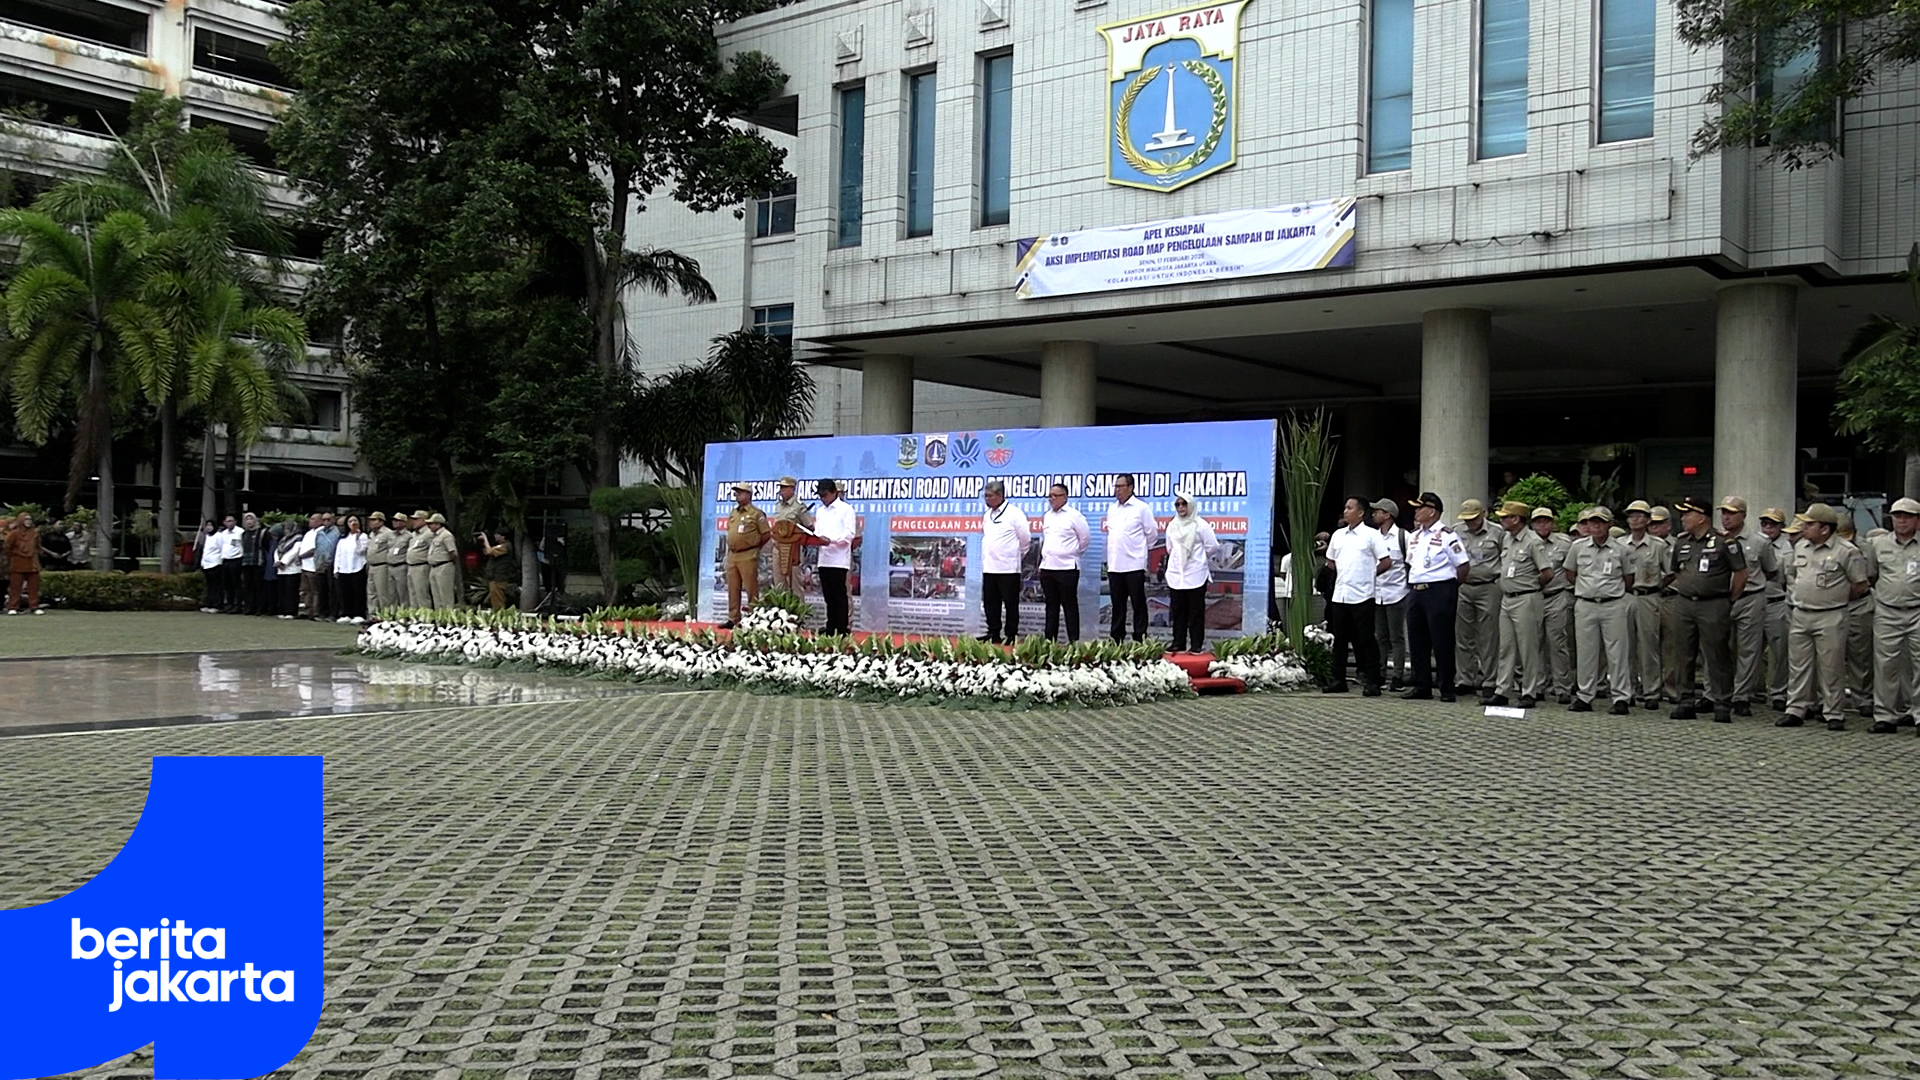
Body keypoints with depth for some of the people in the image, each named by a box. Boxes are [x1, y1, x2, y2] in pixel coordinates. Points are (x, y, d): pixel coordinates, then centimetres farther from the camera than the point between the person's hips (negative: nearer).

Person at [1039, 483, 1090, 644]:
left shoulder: (1074, 516, -6)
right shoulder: (1046, 516, 13)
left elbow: (1085, 537, 0)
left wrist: (1075, 552, 10)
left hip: (1067, 567, -6)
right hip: (1047, 567, 6)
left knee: (1069, 605, -1)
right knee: (1051, 606, 11)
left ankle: (1074, 641, 2)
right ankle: (1050, 640, 15)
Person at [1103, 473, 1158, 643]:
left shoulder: (1141, 508, -4)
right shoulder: (1112, 509, 14)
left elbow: (1152, 533, 0)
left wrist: (1142, 547, 7)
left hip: (1134, 564, -6)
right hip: (1114, 565, 6)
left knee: (1138, 604, -1)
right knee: (1117, 605, 10)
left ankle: (1140, 640, 1)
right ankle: (1116, 640, 15)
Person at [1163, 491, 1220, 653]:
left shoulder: (1200, 525, -3)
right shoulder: (1172, 526, 11)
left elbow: (1212, 546, 0)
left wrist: (1199, 557, 11)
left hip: (1196, 575, -4)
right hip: (1176, 575, 4)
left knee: (1196, 611, -1)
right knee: (1178, 611, 6)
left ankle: (1197, 645, 1)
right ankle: (1178, 643, 10)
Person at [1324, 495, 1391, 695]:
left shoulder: (1372, 535, -4)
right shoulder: (1337, 535, 12)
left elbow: (1386, 562, -4)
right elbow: (1330, 561, 24)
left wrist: (1369, 575, 3)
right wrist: (1343, 574, 13)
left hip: (1362, 596, -6)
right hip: (1339, 594, 6)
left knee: (1366, 639, -3)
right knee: (1339, 639, 9)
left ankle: (1372, 681, 1)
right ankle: (1338, 679, 17)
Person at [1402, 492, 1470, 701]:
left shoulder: (1447, 536, -7)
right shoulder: (1414, 537, 15)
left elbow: (1464, 565, -7)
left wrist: (1449, 587, -1)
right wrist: (1413, 584, 12)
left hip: (1439, 592, -7)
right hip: (1415, 591, 8)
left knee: (1442, 642, -3)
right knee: (1417, 642, 9)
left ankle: (1446, 688, 3)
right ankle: (1421, 686, 17)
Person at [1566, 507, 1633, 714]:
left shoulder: (1621, 550, 1)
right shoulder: (1578, 547, 5)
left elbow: (1628, 580, 10)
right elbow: (1569, 573, 15)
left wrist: (1612, 590, 8)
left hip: (1613, 605, -2)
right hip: (1585, 605, 2)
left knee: (1617, 651, -2)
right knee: (1586, 652, 6)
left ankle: (1621, 698, 2)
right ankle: (1585, 696, 12)